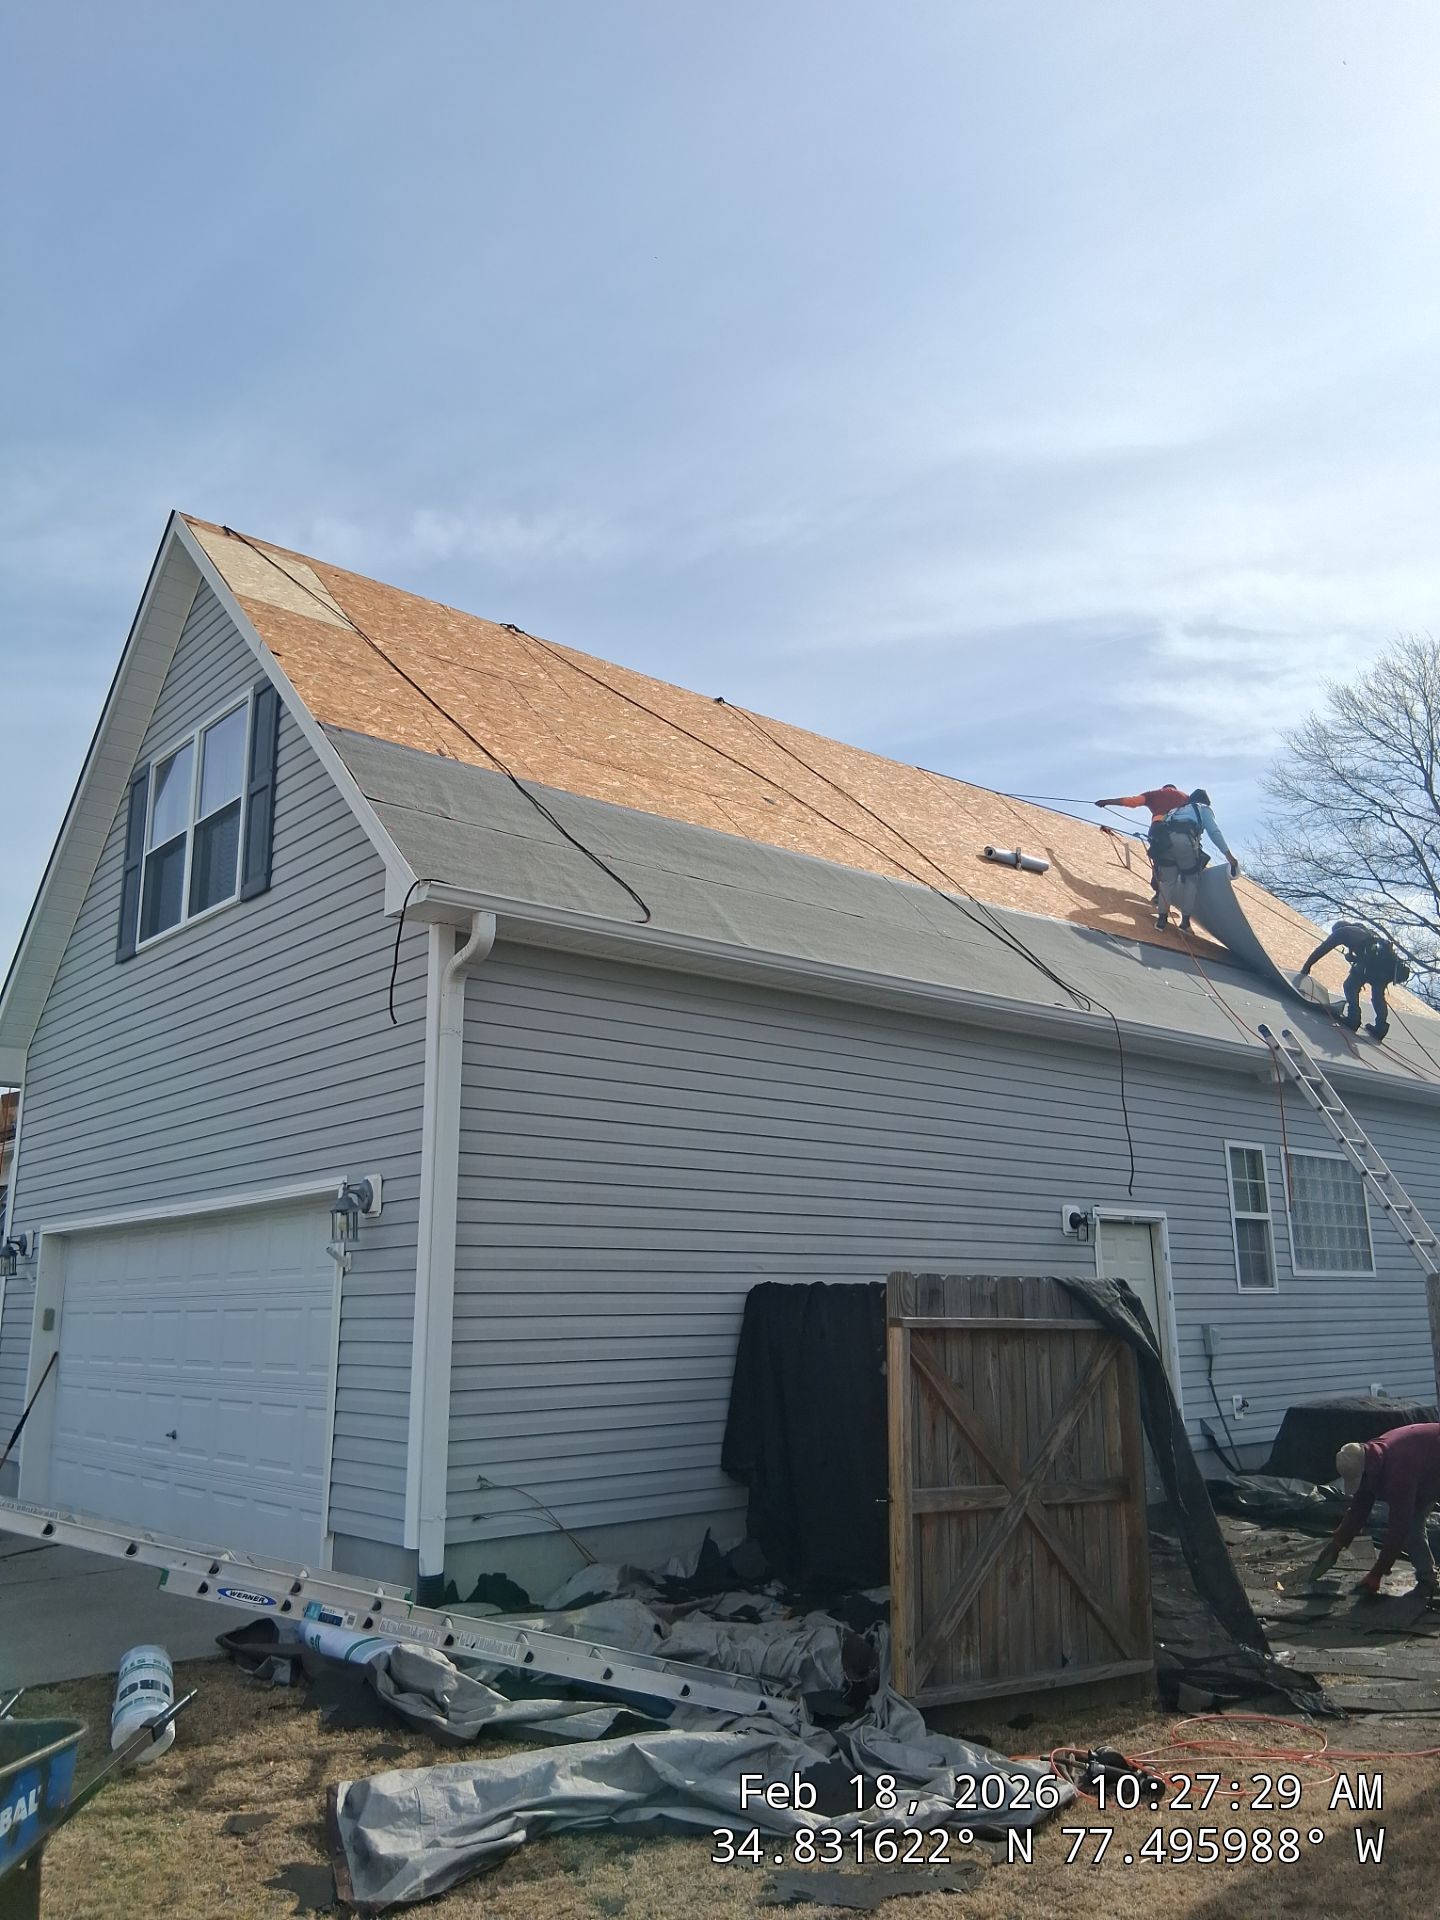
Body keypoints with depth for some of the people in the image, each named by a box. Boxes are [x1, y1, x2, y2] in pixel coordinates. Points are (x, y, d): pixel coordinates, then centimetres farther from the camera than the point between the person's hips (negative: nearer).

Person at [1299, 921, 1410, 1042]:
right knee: (1378, 995, 19)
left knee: (1350, 987, 10)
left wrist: (1305, 968, 23)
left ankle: (1352, 1019, 2)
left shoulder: (1342, 931, 21)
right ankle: (1380, 1027, 12)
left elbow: (1322, 949, 19)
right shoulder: (1363, 931, 41)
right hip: (1392, 963, 6)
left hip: (1373, 958, -6)